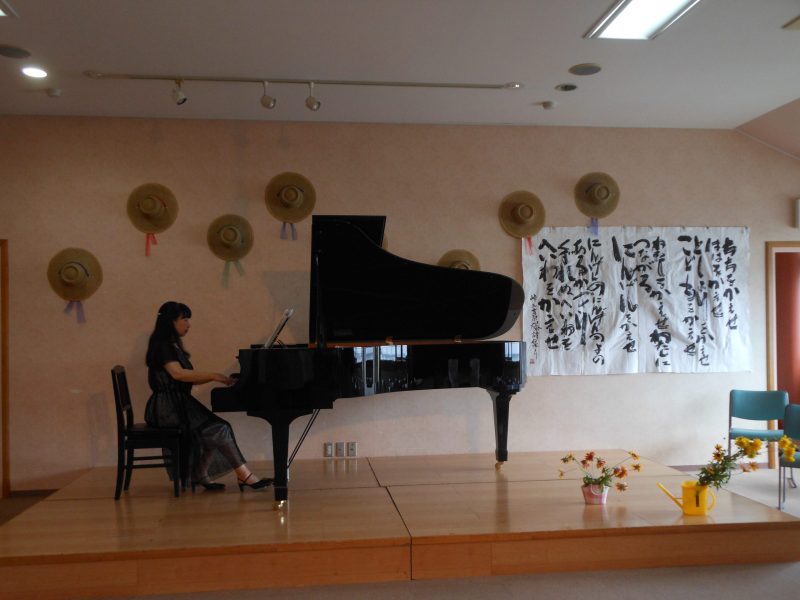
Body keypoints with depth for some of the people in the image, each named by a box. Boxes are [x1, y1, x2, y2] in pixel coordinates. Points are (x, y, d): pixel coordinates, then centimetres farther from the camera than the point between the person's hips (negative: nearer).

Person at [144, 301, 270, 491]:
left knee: (217, 430, -7)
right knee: (220, 430, -18)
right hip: (168, 409, -9)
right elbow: (177, 373, -26)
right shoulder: (162, 345, -11)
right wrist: (212, 375, -23)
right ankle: (245, 476, -14)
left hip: (180, 403, 9)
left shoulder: (172, 346, 19)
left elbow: (188, 380, 18)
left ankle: (201, 475, -2)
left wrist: (216, 378, 8)